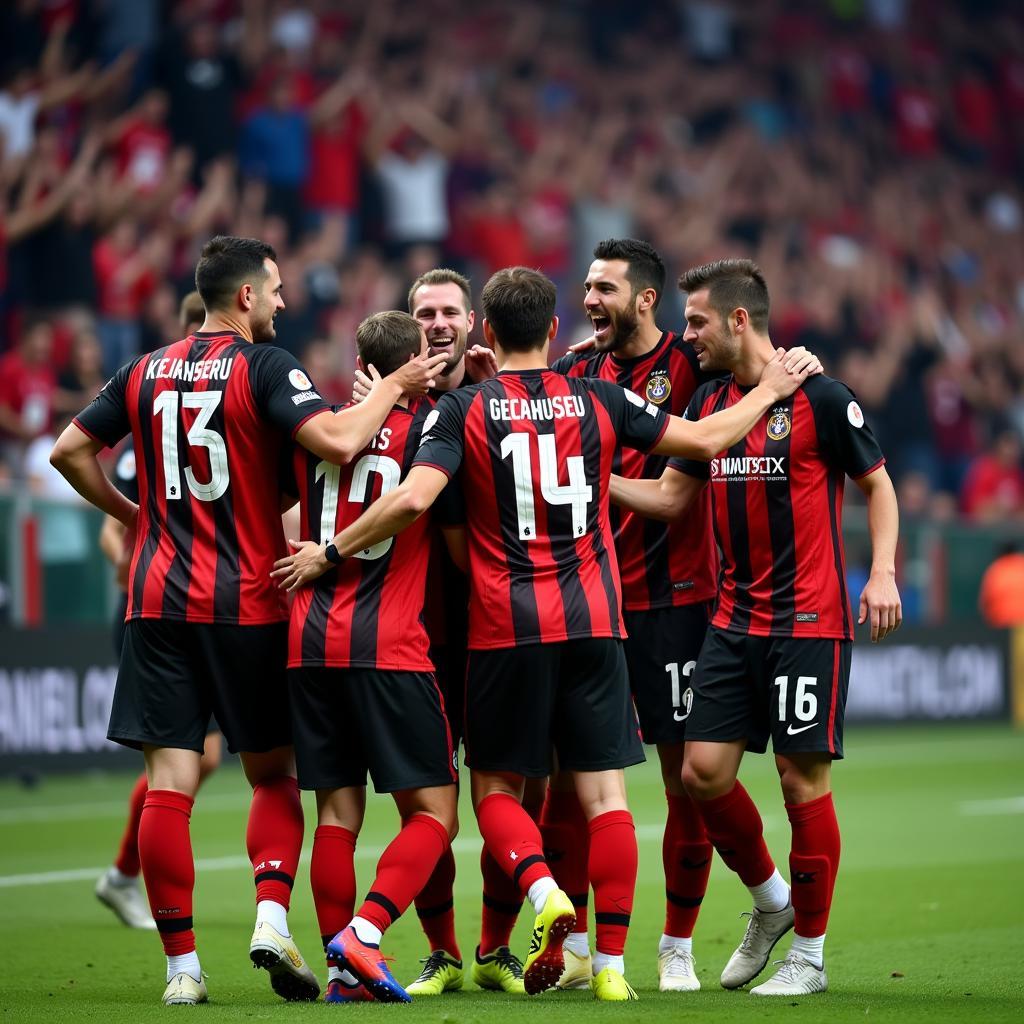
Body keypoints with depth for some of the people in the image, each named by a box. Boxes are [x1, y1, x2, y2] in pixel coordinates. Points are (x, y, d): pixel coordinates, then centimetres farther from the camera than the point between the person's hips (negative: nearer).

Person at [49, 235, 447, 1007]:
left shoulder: (146, 373, 10)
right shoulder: (263, 366, -7)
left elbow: (70, 451, 15)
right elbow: (338, 441, -19)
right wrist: (393, 386, -5)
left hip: (159, 601, 3)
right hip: (247, 603, -3)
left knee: (170, 782, -1)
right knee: (274, 773, 12)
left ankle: (182, 966, -3)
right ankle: (273, 919, -7)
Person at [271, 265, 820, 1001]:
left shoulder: (464, 409, -3)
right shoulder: (599, 400, 3)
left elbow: (413, 499, -15)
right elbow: (706, 439, 10)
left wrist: (330, 553, -3)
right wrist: (770, 390, 27)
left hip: (505, 630, -1)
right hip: (593, 620, 1)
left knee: (496, 788, 10)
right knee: (604, 792, 3)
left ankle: (543, 893, -16)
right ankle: (611, 963, -1)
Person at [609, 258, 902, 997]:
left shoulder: (820, 398, -9)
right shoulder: (709, 403, 10)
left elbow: (877, 483, -2)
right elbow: (670, 495, 14)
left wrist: (882, 571, -13)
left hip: (809, 622, -6)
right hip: (735, 621, 6)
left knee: (804, 779, -4)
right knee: (704, 771, 1)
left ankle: (809, 955, 7)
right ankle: (771, 901, 25)